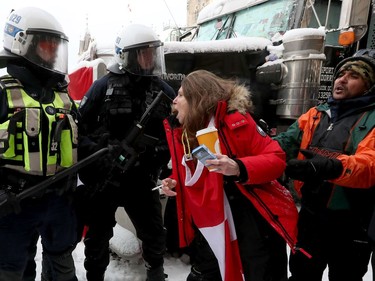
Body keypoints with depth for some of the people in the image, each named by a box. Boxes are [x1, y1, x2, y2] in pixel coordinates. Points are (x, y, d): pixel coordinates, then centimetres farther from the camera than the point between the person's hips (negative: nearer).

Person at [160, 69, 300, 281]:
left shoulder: (234, 121, -17)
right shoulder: (180, 133, 4)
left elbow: (276, 158, -19)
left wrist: (239, 168, -34)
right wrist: (174, 184, -2)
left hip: (255, 223, -6)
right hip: (211, 226, 7)